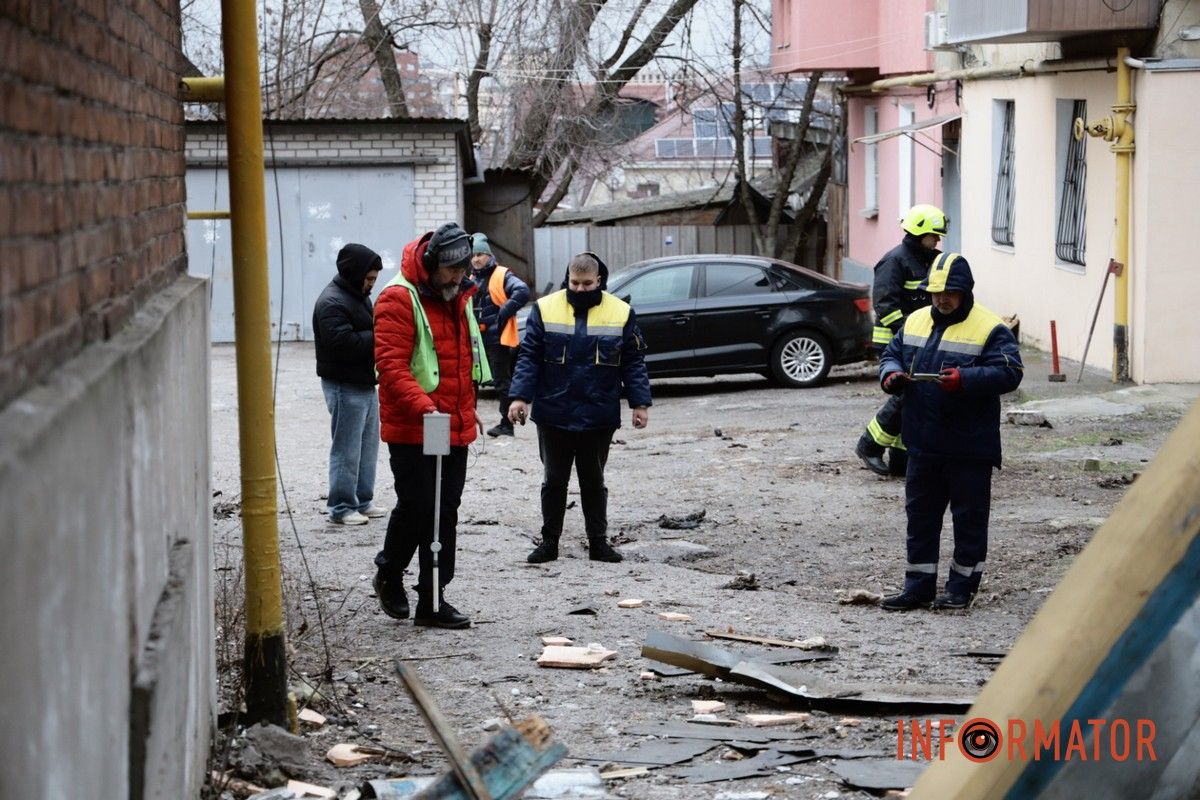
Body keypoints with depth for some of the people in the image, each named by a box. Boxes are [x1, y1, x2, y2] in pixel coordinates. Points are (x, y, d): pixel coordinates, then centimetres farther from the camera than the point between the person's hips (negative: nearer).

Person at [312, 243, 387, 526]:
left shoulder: (359, 296, 16)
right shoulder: (332, 302, -17)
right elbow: (343, 343, -27)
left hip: (365, 383, 10)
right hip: (345, 386, -10)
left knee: (368, 444, 16)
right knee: (347, 449, -5)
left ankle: (362, 501, 25)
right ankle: (341, 508, 1)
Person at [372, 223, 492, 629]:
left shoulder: (460, 298, 14)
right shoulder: (399, 299, -12)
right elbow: (391, 364, -20)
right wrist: (423, 405, -31)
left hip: (455, 428, 8)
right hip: (411, 430, -7)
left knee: (446, 513, 6)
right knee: (417, 505, -6)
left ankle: (432, 600, 11)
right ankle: (389, 574, 20)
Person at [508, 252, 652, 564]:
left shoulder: (621, 313, -1)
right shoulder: (546, 309, -3)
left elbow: (634, 362, 3)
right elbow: (528, 357, -3)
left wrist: (640, 403, -3)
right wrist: (520, 396, -12)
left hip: (599, 418, 0)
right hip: (553, 415, 0)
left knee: (594, 481, 11)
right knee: (554, 480, 10)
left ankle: (598, 541, 18)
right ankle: (549, 541, 18)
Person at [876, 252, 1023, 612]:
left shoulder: (990, 329, -9)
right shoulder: (915, 322, 10)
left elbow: (1008, 373, -18)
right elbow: (892, 354, 18)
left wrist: (965, 379, -30)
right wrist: (891, 374, -6)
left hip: (969, 447, -6)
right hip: (923, 443, 6)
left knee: (969, 516, 4)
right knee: (920, 514, 11)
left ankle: (962, 586, 15)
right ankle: (918, 585, 19)